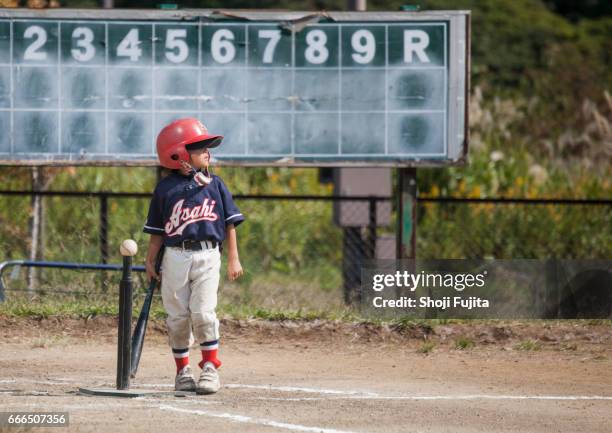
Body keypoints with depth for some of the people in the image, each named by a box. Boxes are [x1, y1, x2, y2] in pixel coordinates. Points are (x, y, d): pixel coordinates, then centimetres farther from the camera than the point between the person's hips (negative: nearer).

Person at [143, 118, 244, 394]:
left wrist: (234, 259, 4)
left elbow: (230, 223, 8)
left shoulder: (214, 184, 5)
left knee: (203, 312, -11)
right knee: (178, 316, 4)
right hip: (175, 257, 0)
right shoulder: (166, 188, 3)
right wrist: (150, 262, 4)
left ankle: (210, 368, -1)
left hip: (207, 255, 0)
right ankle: (182, 370, 15)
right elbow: (157, 231, 8)